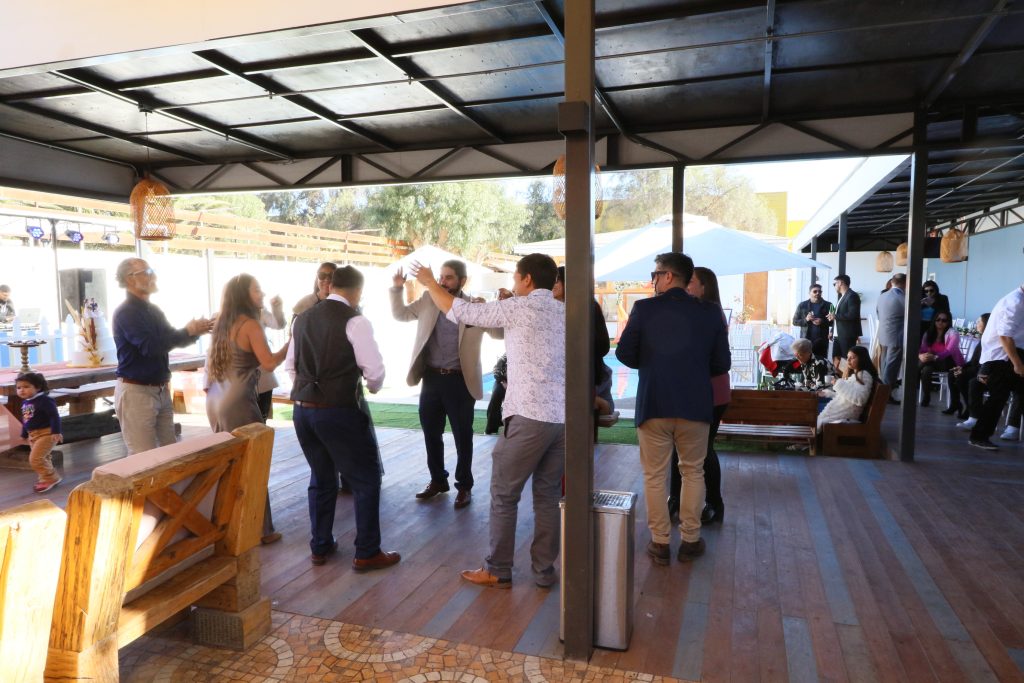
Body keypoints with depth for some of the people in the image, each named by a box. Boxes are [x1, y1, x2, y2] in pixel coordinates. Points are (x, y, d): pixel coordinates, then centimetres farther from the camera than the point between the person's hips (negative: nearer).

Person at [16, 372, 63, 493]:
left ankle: (50, 478, 1)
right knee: (42, 458, 16)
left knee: (35, 458, -12)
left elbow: (54, 416, -22)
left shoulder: (44, 400, -19)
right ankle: (49, 478, 28)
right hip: (33, 435, 9)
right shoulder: (25, 402, 9)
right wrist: (24, 434, 27)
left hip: (46, 434, -9)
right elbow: (25, 420, 21)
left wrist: (56, 432, -27)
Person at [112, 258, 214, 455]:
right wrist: (188, 331, -18)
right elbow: (151, 346, -27)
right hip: (136, 392, -8)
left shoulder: (154, 311, 12)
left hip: (161, 390, 8)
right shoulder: (125, 313, -15)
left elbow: (172, 340, 16)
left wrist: (196, 331, -4)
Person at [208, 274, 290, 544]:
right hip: (242, 403, -8)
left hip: (226, 400, 9)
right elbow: (268, 363, -19)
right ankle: (259, 530, 9)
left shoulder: (226, 324, 12)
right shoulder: (250, 324, -13)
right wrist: (292, 341, -11)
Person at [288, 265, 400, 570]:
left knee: (321, 477, 22)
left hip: (302, 408, 7)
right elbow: (374, 370, -13)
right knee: (366, 479, 8)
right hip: (340, 411, -7)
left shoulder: (302, 319, 8)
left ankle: (319, 547, 31)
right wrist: (372, 388, 9)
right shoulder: (355, 321, -13)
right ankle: (367, 553, 14)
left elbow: (290, 365, 16)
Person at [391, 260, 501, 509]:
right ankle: (437, 479, 33)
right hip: (431, 377, 4)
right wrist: (397, 288, -1)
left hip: (460, 380, -4)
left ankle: (464, 486, 23)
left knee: (463, 436, 7)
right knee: (431, 433, 14)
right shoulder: (428, 299, 6)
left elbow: (499, 332, -8)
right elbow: (400, 314, 15)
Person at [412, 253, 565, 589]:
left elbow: (461, 311, -1)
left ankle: (497, 571, 16)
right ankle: (544, 571, 20)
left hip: (529, 416, -7)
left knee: (503, 494, 7)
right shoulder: (563, 312, 13)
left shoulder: (520, 307, -6)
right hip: (562, 417, 7)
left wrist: (430, 283, 13)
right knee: (548, 496, 13)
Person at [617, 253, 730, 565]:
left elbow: (624, 354, -3)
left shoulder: (644, 308, -8)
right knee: (693, 473, 18)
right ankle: (690, 540, 24)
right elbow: (722, 364, 2)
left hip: (653, 405, -2)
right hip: (695, 405, 2)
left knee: (654, 476, 11)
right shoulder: (711, 312, -2)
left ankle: (660, 542, 18)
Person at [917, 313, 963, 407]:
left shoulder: (952, 333, -8)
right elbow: (922, 349, -4)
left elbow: (949, 351, -23)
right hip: (935, 362, 4)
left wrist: (935, 357, -41)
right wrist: (920, 356, -30)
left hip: (952, 362, -4)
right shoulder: (928, 333, 8)